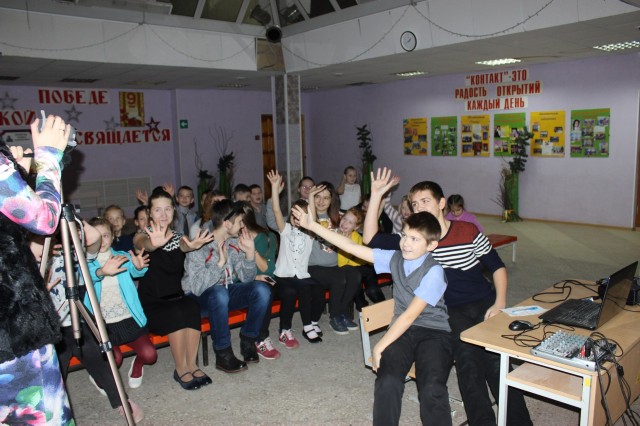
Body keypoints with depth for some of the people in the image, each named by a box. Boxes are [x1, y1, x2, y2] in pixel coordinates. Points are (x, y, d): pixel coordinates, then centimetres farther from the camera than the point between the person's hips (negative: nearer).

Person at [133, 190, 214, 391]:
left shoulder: (179, 237, 9)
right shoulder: (143, 236, 0)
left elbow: (184, 246, -17)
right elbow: (143, 244, -26)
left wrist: (193, 245, -44)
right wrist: (155, 243, -54)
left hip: (176, 297, 3)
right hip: (150, 302, -3)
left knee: (192, 307, -29)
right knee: (176, 313, -31)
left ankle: (192, 365, -17)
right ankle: (181, 369, -15)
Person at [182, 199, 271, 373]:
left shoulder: (235, 242, -3)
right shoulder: (200, 246, -19)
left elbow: (247, 279, -2)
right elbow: (196, 287, -28)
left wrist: (250, 253, -17)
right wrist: (220, 263, -36)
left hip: (228, 291, 5)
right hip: (203, 298, -5)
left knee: (261, 289, -21)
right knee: (219, 292, -39)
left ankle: (248, 341, -2)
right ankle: (223, 354, -23)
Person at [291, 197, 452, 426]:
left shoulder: (433, 271, -15)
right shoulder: (395, 258, 0)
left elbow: (410, 314, -17)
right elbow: (353, 247, 2)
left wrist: (380, 346, -14)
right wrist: (312, 225, 1)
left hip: (434, 332, -3)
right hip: (403, 330, 3)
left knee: (432, 389, -30)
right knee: (387, 382, -26)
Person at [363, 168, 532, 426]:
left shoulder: (468, 232, -1)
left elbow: (496, 266, 8)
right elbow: (370, 239, -6)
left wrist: (500, 303, -6)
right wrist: (376, 195, -11)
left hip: (485, 303, -1)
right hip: (450, 312, 1)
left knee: (497, 361, -19)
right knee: (468, 362, -21)